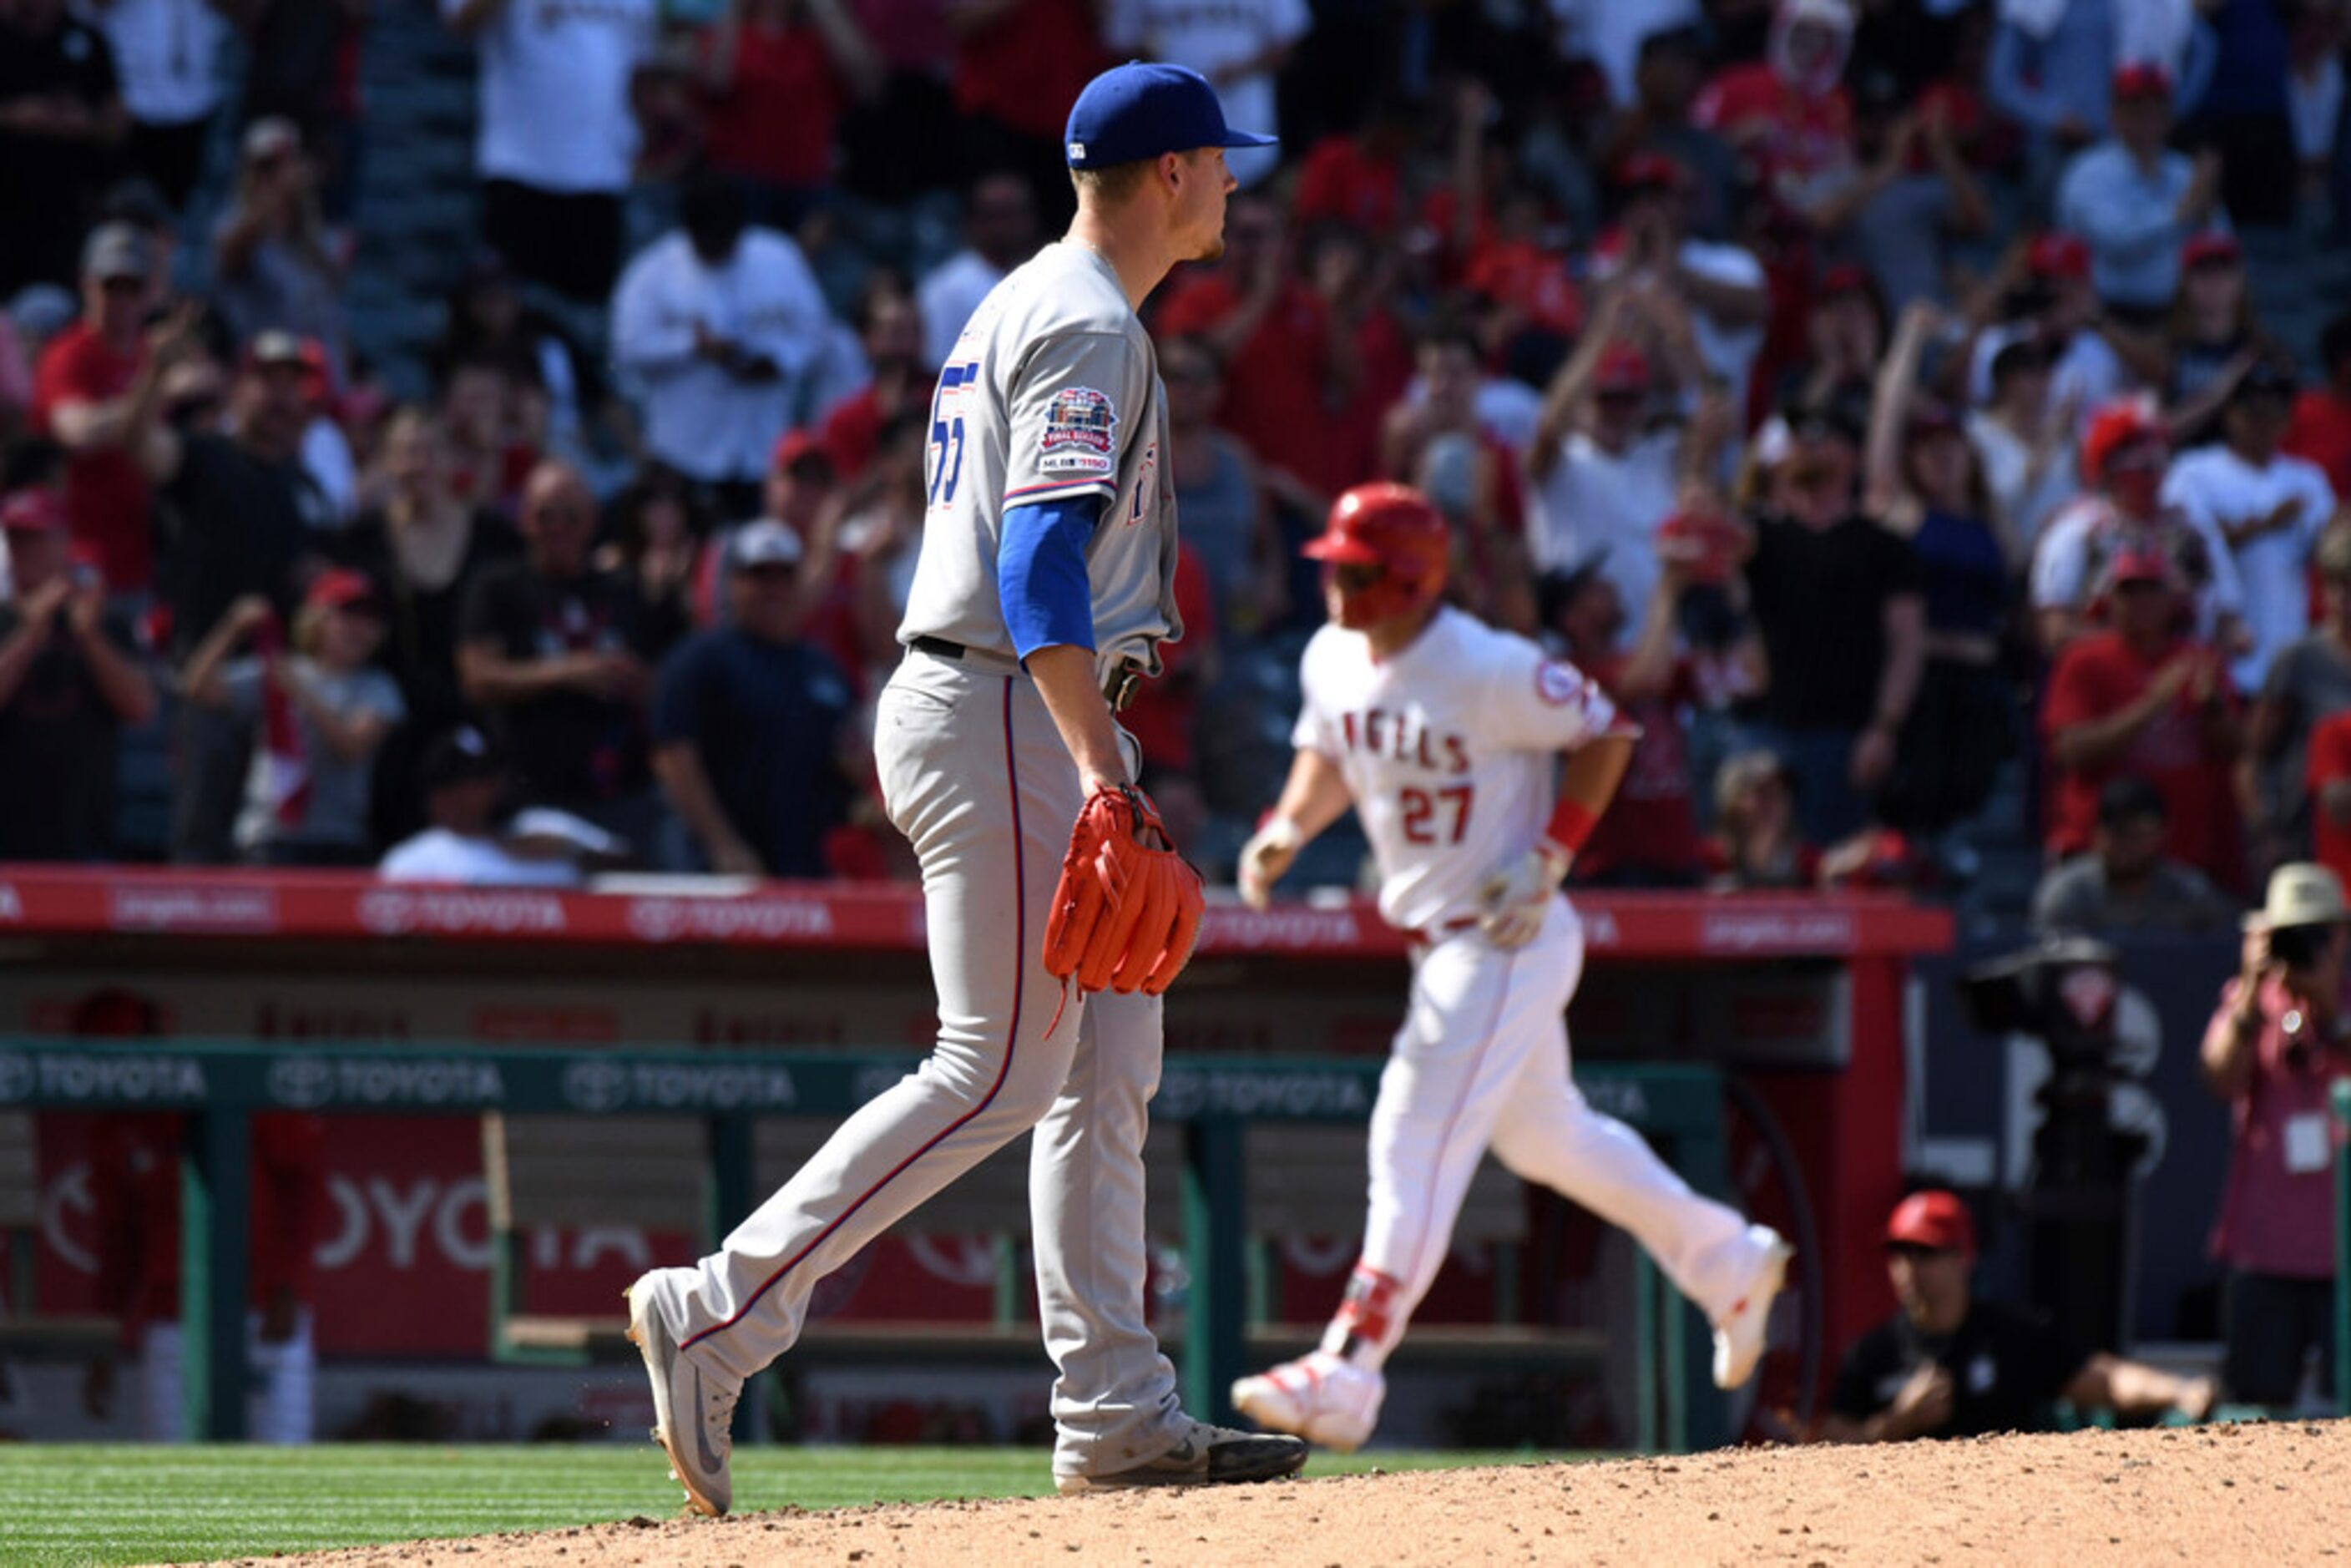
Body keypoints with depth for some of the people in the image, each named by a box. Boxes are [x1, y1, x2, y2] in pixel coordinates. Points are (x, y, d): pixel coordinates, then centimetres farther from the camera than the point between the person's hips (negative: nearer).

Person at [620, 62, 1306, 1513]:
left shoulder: (1019, 309, 19)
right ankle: (717, 1319, -10)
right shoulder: (1090, 331, -13)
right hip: (1010, 718, -11)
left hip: (1016, 719, 11)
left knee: (1109, 1067, 8)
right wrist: (1100, 763, -32)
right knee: (997, 1072, -11)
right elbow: (1041, 559, -25)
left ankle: (1116, 1416, 7)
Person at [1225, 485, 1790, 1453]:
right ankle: (1728, 1265, 39)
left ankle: (1346, 1375, -20)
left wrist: (1549, 857, -19)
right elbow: (1328, 759, 19)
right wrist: (1287, 828, -1)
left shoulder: (1490, 671, -21)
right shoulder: (1332, 662, 2)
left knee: (1418, 1147, -16)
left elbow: (1605, 735, -12)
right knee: (1543, 1137, 21)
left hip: (1508, 940, -9)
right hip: (1437, 939, 9)